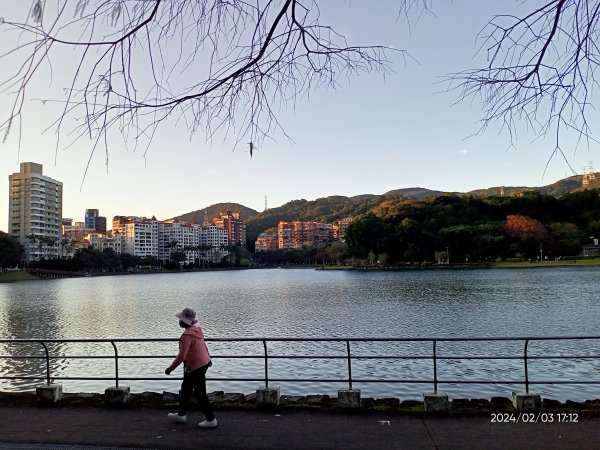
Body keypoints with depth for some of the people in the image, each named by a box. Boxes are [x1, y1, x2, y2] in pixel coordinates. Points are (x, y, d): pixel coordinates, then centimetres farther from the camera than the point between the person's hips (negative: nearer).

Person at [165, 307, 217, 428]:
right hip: (204, 363, 10)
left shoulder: (187, 335, -25)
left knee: (200, 393, 1)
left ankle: (211, 419, 11)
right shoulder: (197, 330, 2)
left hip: (196, 367, -10)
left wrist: (170, 368, -15)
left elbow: (181, 356, -27)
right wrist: (208, 358, 31)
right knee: (186, 388, 22)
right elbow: (203, 345, 17)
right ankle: (181, 414, 36)